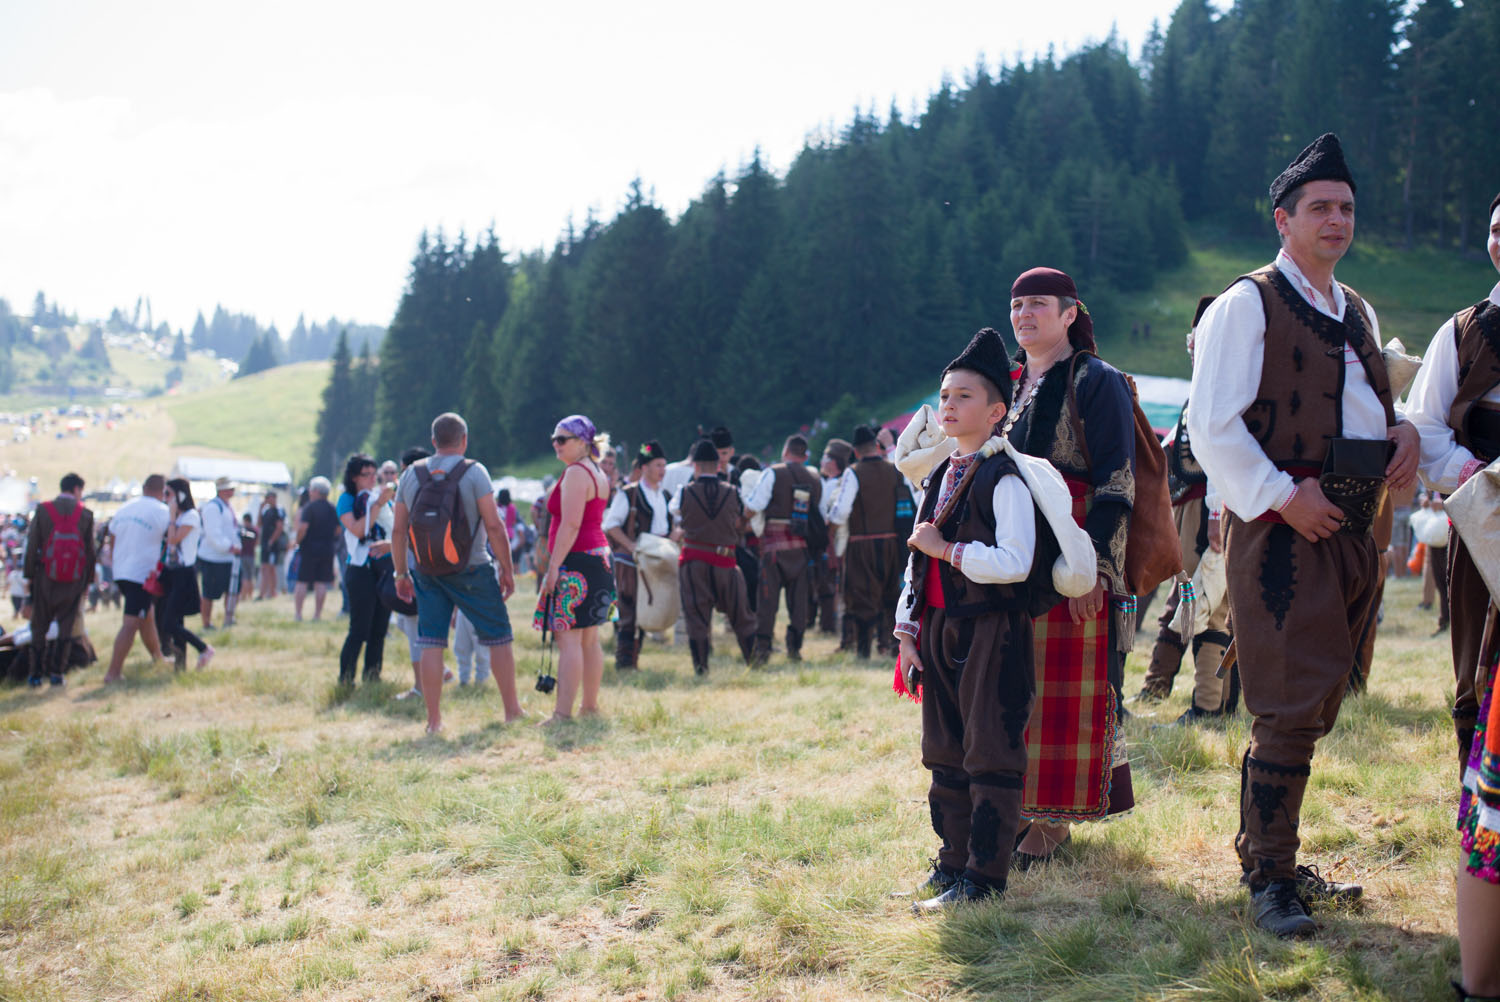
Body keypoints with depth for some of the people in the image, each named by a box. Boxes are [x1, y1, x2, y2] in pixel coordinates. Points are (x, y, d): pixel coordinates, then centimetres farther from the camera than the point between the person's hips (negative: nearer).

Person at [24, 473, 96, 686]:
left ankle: (35, 673, 8)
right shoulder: (86, 514, -2)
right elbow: (90, 550, 2)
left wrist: (29, 574, 6)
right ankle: (56, 672, 5)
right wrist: (88, 580, 11)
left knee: (39, 626, 9)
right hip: (73, 579, 0)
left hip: (46, 577, 0)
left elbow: (32, 544, -2)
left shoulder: (43, 509, -3)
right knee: (66, 626, 8)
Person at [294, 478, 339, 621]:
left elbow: (303, 527, -17)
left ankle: (298, 613, -1)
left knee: (301, 581, 1)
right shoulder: (332, 509, 8)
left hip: (309, 548, -5)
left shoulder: (309, 507, -9)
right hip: (327, 549, 5)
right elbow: (338, 530, 13)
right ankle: (317, 614, 5)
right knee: (321, 583, 6)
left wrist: (297, 541, -3)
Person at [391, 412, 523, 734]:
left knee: (431, 643, 5)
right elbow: (494, 526, -11)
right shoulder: (474, 472, -7)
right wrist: (507, 569, -4)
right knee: (498, 636, 8)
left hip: (426, 572, 4)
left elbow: (398, 530, 5)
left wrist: (401, 574, 14)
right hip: (471, 570, -3)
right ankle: (512, 709, 14)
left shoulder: (411, 475, 4)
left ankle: (434, 719, 4)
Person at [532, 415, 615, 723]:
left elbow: (570, 525, -19)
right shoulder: (597, 473, 18)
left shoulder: (575, 473, -12)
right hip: (598, 558, 10)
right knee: (589, 639, 13)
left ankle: (563, 712, -13)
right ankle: (590, 706, 19)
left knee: (569, 639, -11)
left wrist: (553, 566, -20)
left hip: (576, 560, -10)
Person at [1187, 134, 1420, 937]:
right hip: (1282, 528, -8)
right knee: (1292, 705, -10)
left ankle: (1268, 851, 23)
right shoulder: (1247, 304, -4)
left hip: (1352, 527, 8)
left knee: (1313, 703, 12)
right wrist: (1282, 496, -17)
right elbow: (1211, 424, -12)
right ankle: (1269, 877, -1)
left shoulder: (1357, 314, 20)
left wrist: (1404, 436, 6)